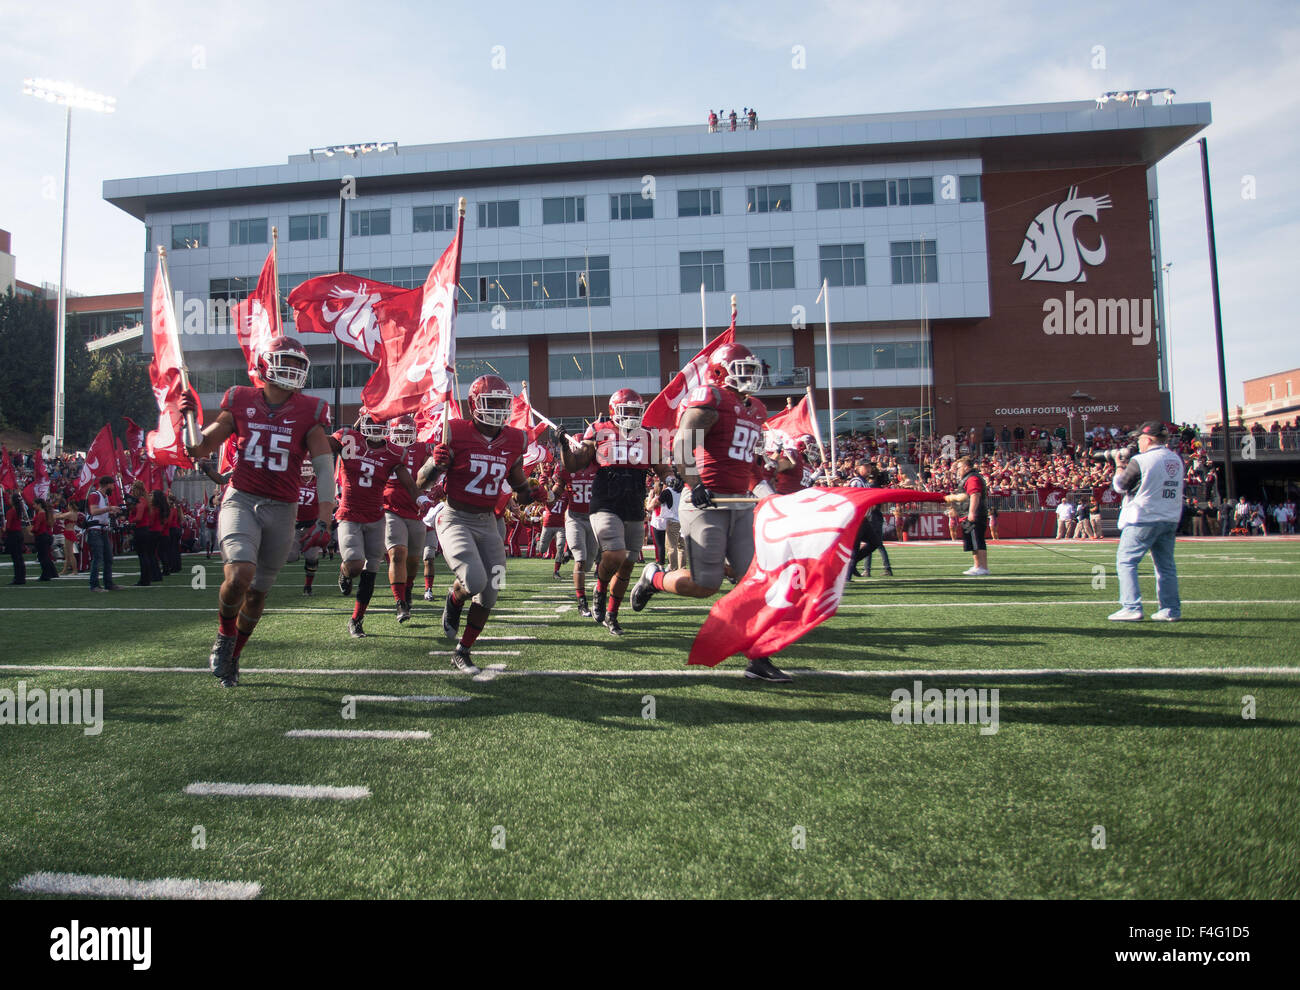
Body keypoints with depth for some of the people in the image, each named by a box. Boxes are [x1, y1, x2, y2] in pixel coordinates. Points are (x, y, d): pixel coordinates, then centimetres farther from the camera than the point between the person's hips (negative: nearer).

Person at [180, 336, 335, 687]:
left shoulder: (309, 411, -1)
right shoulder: (240, 402, 2)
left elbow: (324, 467, -6)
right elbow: (199, 449, 10)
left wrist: (323, 520, -17)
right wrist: (187, 418, -9)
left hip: (281, 509, 1)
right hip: (241, 500, -1)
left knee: (257, 592, 10)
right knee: (239, 574, -24)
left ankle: (232, 657, 34)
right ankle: (224, 636, 7)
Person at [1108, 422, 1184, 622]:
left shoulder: (1140, 461, -12)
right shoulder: (1177, 460, 10)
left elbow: (1120, 486, -3)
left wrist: (1120, 467, 13)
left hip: (1143, 519, -7)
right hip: (1170, 521, 7)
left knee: (1125, 562, -2)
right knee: (1166, 566, 14)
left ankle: (1132, 608, -9)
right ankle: (1171, 609, 15)